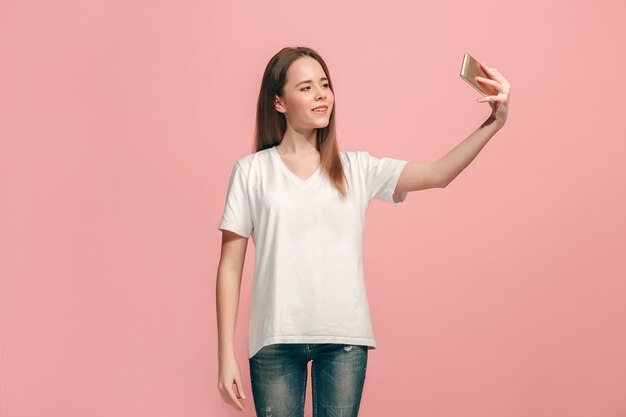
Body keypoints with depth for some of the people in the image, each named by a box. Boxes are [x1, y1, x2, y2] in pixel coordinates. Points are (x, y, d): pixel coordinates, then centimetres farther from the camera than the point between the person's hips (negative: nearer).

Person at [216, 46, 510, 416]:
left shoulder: (357, 169, 6)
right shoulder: (252, 171, 1)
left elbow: (438, 174, -6)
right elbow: (230, 266, 0)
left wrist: (494, 123, -20)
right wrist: (227, 355, -3)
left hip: (345, 337, 2)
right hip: (276, 340, -2)